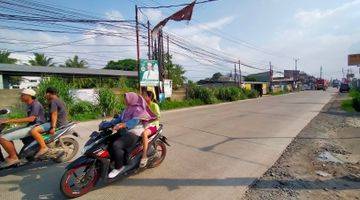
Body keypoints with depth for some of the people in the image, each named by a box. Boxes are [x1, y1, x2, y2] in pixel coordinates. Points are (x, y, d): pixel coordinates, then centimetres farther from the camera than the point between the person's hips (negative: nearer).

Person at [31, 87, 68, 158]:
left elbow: (54, 114, -21)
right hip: (63, 123, 11)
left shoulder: (53, 101, -11)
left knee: (34, 130, -22)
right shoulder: (60, 101, 19)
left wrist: (53, 127, -27)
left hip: (57, 123, -11)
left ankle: (44, 147, -21)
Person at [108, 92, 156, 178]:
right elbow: (120, 118, 14)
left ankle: (119, 167, -7)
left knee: (116, 145, -26)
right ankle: (113, 161, 18)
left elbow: (134, 121, -28)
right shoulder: (128, 108, 16)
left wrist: (121, 125, -39)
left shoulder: (138, 109, -13)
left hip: (133, 133, -9)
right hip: (125, 131, 10)